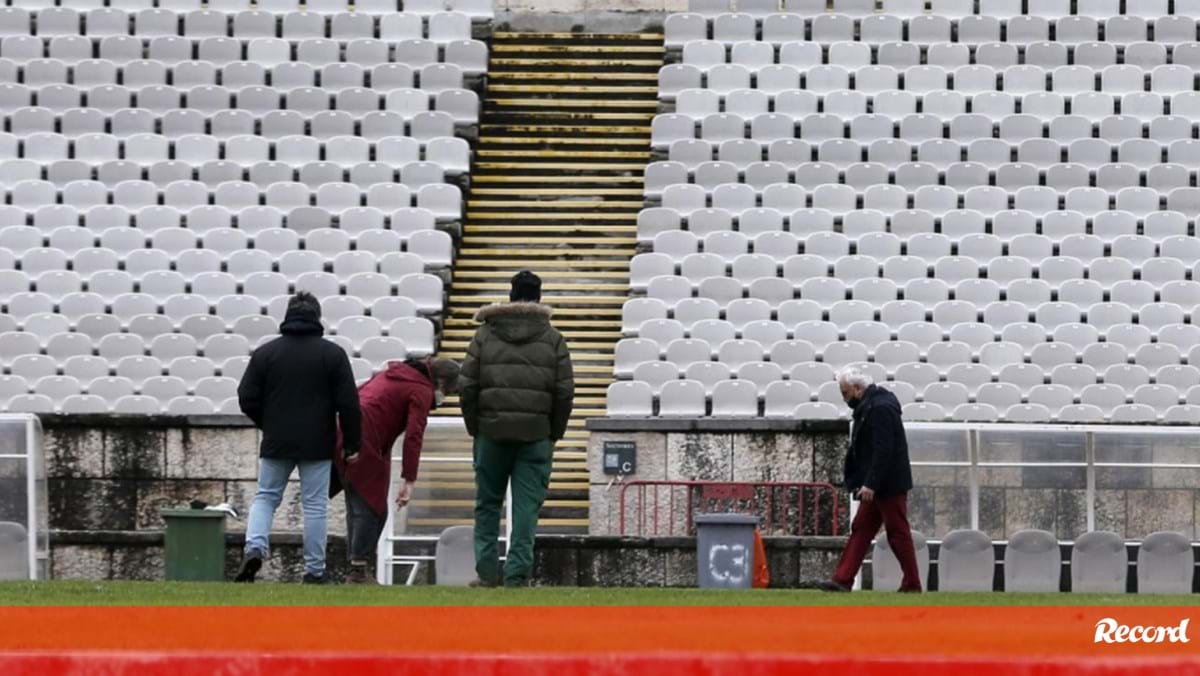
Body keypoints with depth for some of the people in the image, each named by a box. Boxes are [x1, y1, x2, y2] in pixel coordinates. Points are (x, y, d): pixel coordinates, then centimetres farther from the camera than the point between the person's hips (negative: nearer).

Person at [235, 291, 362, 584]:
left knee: (265, 497, 14)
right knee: (315, 505, 5)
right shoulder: (333, 354, -4)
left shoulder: (265, 352, 0)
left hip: (276, 442, 1)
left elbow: (247, 399, 0)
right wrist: (352, 444, 3)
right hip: (318, 445, -1)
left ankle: (254, 547, -10)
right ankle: (314, 571, 6)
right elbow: (348, 404, -6)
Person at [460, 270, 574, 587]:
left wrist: (474, 427, 11)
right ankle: (517, 574, -2)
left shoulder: (485, 334, 5)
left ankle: (488, 570, 7)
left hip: (492, 432, 1)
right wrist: (554, 434, 9)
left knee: (488, 503, 11)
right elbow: (565, 392, -1)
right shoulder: (553, 339, 4)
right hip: (536, 435, -1)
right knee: (526, 507, 2)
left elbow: (467, 386, 1)